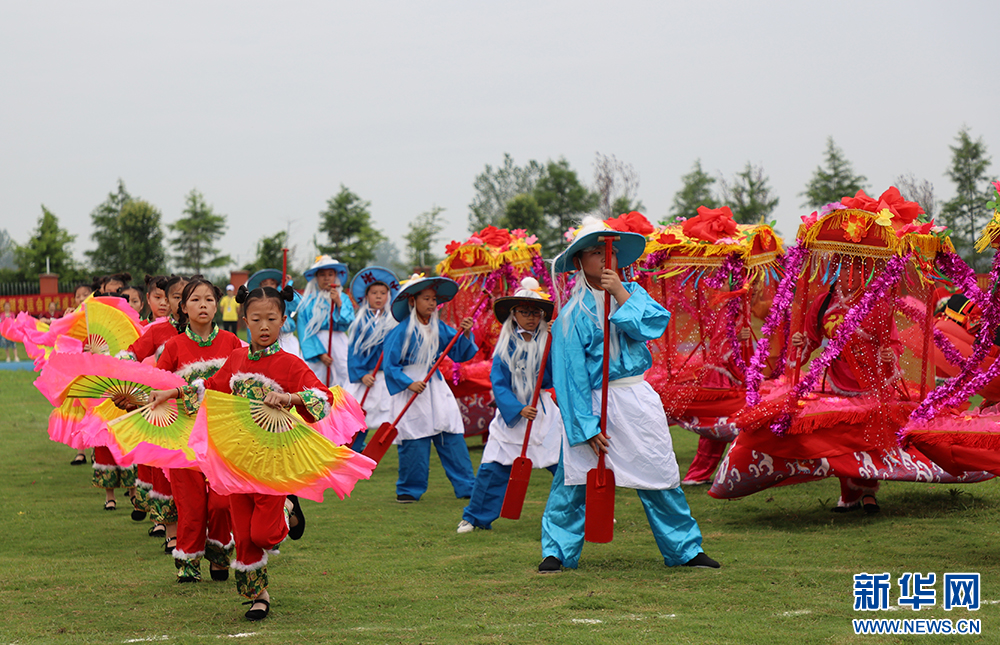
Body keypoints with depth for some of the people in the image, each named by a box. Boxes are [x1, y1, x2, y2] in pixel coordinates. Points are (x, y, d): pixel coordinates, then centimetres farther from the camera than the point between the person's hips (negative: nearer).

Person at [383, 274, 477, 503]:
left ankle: (466, 486, 8)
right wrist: (408, 383, -19)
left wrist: (465, 335, -9)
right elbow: (389, 365, -9)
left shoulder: (440, 329, 6)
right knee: (414, 444, -3)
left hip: (437, 388, 5)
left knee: (453, 439, 3)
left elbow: (459, 354, 8)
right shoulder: (401, 332, -10)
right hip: (411, 391, -5)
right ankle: (409, 490, 12)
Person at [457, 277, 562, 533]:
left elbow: (554, 378, -9)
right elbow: (498, 384, -6)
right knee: (493, 468, -3)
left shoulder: (547, 343, 1)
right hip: (510, 413, 0)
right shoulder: (506, 346, -1)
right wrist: (518, 409, -19)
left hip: (543, 414, 1)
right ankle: (475, 517, 13)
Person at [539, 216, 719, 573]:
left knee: (662, 478, 7)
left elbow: (655, 324, -10)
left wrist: (621, 294, -16)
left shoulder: (631, 292, 9)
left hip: (638, 399, 3)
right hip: (594, 402, -3)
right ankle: (557, 551, 13)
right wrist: (587, 426, -14)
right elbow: (570, 373, -9)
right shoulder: (571, 314, -5)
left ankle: (685, 549, 18)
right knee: (574, 481, -2)